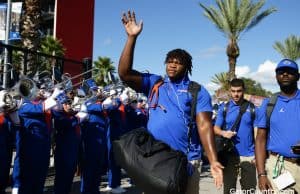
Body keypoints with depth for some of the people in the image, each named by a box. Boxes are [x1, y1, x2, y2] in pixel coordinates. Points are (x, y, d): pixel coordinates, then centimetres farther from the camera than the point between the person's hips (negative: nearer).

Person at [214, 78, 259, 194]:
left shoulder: (252, 108, 2)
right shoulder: (224, 107, 3)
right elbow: (216, 128, 2)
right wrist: (223, 133, -21)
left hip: (249, 155, 0)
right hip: (230, 155, 0)